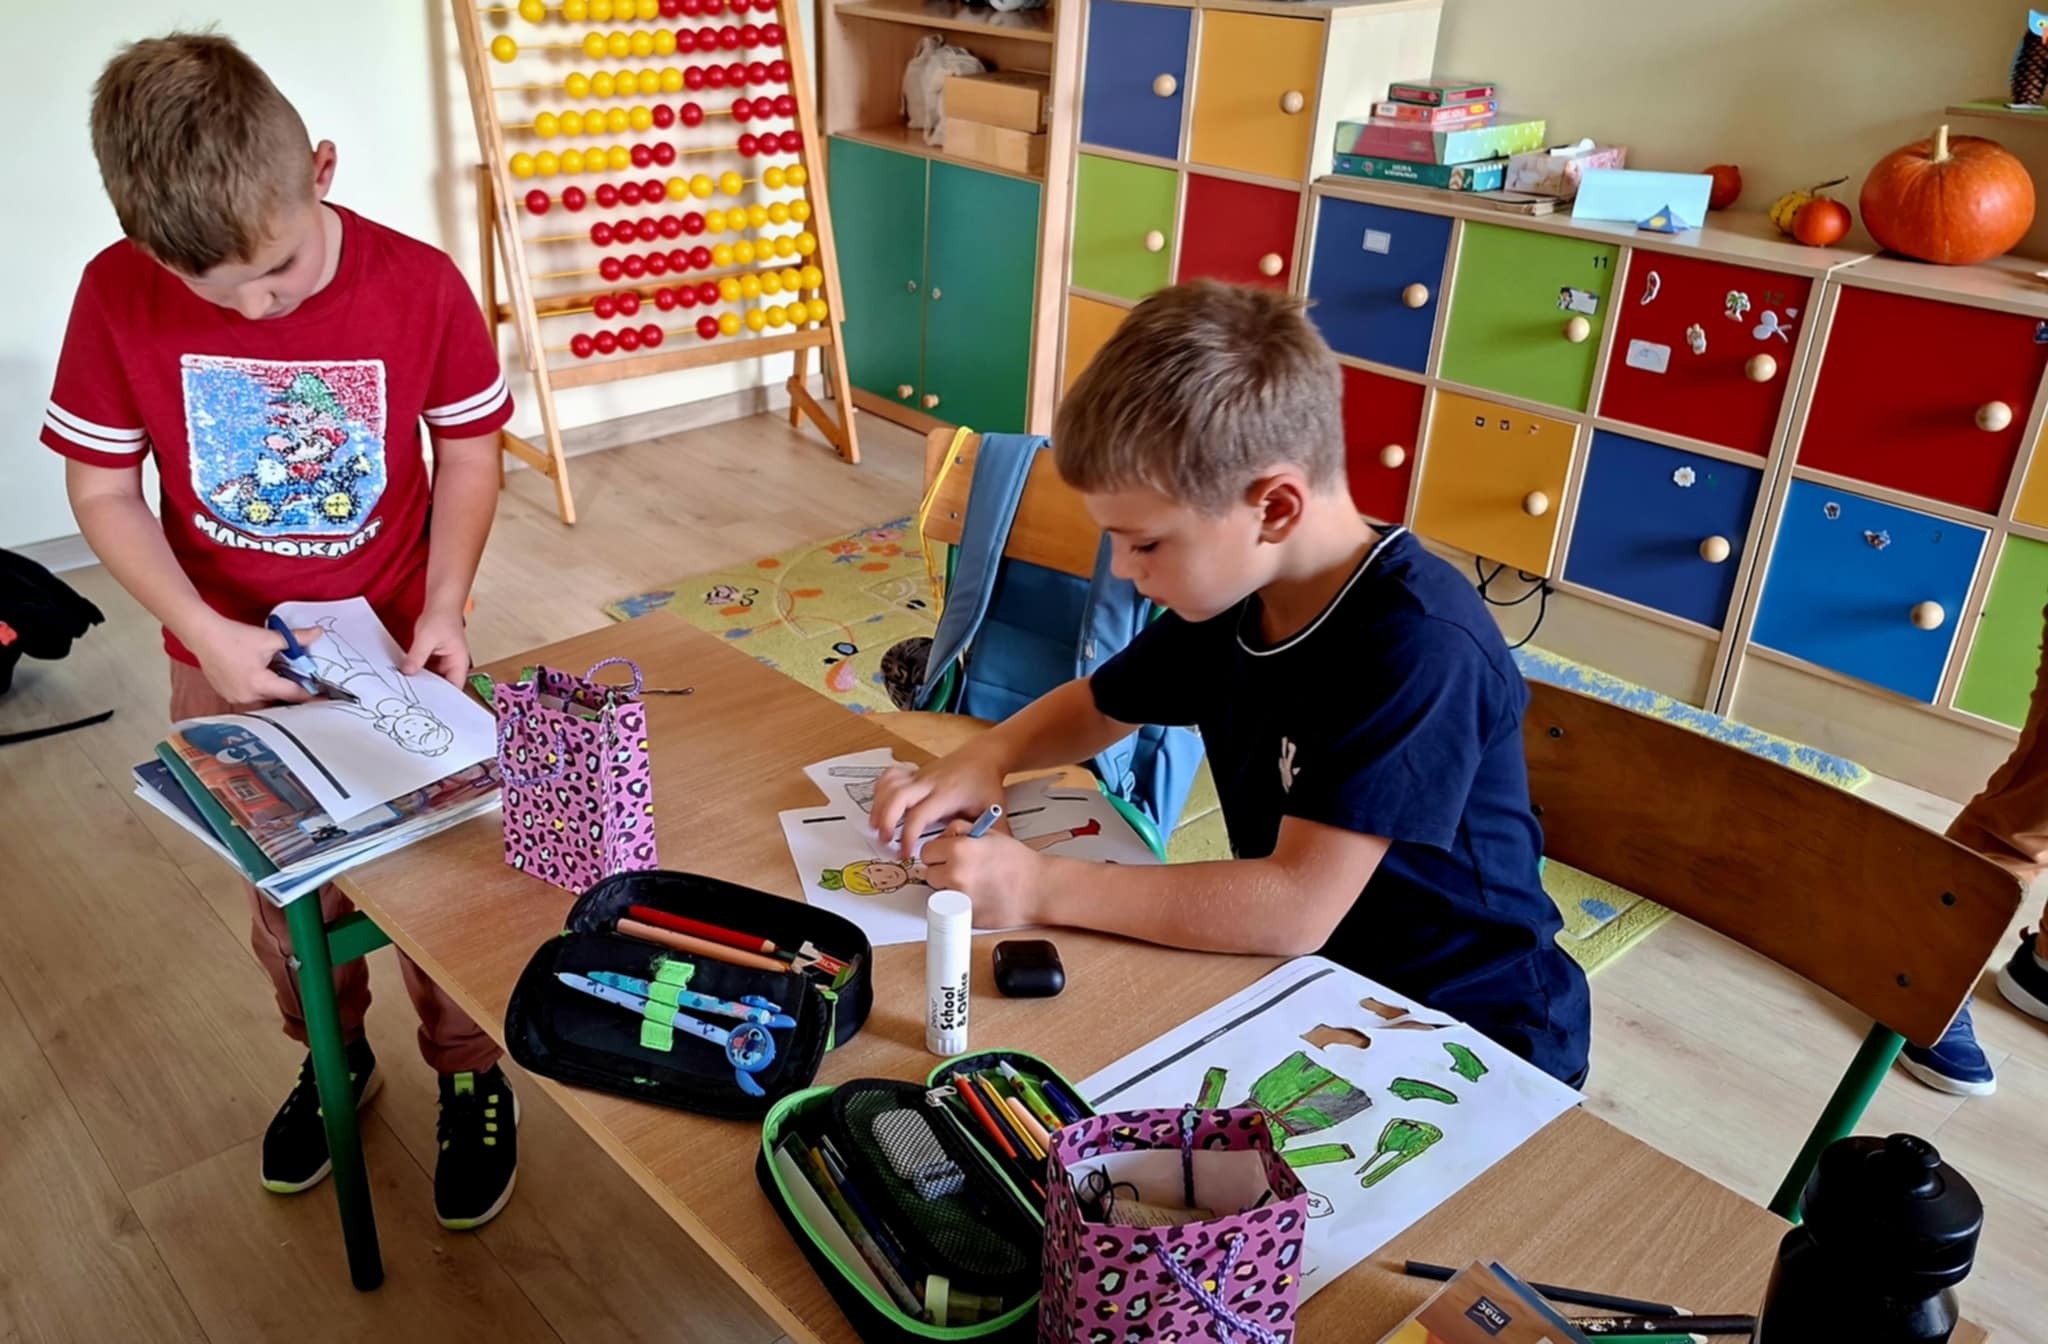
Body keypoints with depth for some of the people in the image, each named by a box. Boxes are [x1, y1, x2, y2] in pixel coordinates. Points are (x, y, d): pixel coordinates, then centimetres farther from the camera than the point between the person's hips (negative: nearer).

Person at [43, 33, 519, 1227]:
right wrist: (203, 629, -19)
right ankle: (334, 1055, 46)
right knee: (286, 900, 19)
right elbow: (102, 488, -6)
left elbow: (470, 449, -5)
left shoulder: (420, 286, -19)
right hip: (231, 667, 2)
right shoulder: (118, 298, -15)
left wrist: (443, 608, -14)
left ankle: (470, 1075, 36)